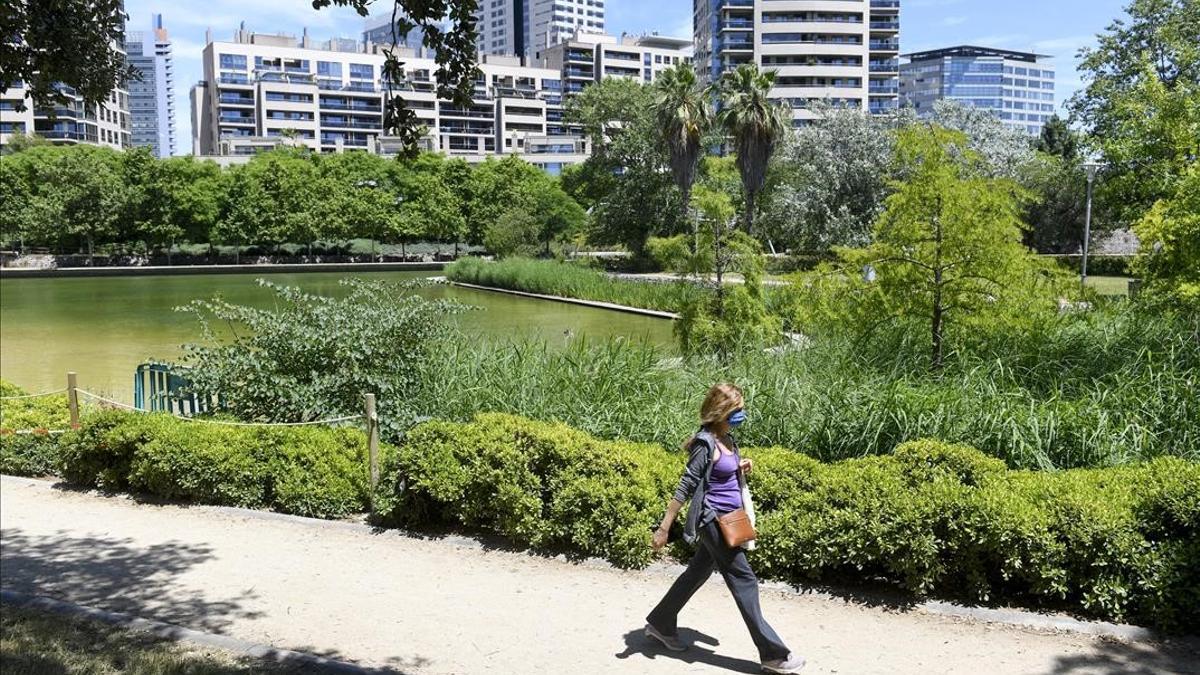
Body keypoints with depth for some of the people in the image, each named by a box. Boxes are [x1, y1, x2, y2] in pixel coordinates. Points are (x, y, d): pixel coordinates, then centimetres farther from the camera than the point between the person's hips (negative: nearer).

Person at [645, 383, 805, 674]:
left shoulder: (727, 439, 7)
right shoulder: (705, 443, -19)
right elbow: (685, 487, -20)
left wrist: (741, 469, 1)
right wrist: (664, 529, -20)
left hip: (729, 519, 9)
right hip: (714, 520, -9)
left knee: (697, 573, 18)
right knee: (744, 581, -6)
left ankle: (660, 623, 33)